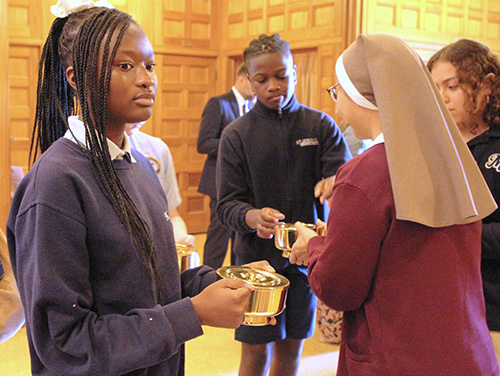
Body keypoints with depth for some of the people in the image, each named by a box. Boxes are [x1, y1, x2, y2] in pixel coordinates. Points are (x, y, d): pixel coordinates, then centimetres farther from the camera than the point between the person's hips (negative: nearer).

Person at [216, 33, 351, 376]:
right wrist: (254, 217, -29)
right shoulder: (237, 135, -3)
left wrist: (335, 183, -32)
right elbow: (227, 204, -6)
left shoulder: (321, 125, 1)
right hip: (257, 256, -1)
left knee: (292, 346, 14)